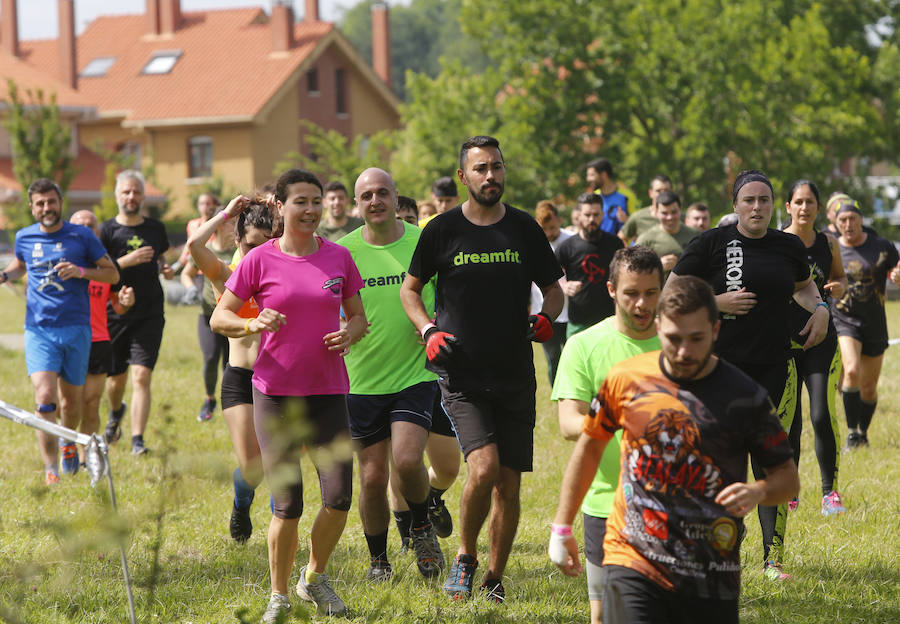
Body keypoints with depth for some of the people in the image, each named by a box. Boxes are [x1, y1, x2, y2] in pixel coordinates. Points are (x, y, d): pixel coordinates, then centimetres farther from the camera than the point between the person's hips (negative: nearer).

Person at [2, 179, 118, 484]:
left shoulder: (82, 236, -1)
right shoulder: (24, 237, 6)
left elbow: (112, 274, 2)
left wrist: (81, 271, -14)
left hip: (76, 329, 0)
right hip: (39, 330, 0)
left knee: (71, 399, 11)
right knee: (45, 398, -17)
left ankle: (68, 442, 44)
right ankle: (50, 469, -14)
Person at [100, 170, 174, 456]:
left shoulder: (156, 228, 8)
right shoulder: (107, 230, -4)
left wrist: (165, 268, 4)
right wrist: (127, 261, -21)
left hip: (149, 314, 1)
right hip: (115, 312, -1)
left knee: (141, 376, -13)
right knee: (116, 377, 13)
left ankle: (137, 439, -12)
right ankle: (116, 412, 47)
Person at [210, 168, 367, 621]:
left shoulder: (339, 257, 5)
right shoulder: (260, 260, -3)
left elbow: (358, 315, 15)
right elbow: (218, 318, 1)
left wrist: (349, 333, -7)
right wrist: (254, 324, -18)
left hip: (328, 392, 3)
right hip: (276, 394, -3)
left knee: (339, 497, -5)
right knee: (287, 505, -5)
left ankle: (314, 578, 21)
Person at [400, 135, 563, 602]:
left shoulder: (524, 228, 5)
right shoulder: (443, 230, 0)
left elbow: (553, 289, 15)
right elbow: (410, 289, 11)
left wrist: (545, 318, -7)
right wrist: (429, 331, -6)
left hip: (516, 376, 3)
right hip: (462, 375, -3)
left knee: (509, 484, 4)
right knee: (484, 467, -21)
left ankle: (495, 578, 21)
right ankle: (465, 556, 5)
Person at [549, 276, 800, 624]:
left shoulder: (744, 398, -4)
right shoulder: (627, 379, 1)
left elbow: (788, 476, 4)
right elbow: (590, 444, 17)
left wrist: (759, 491, -20)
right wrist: (562, 528, 20)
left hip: (709, 578, 1)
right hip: (632, 561, -1)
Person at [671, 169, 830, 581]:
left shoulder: (789, 247, 9)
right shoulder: (712, 244, -2)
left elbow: (803, 285, 30)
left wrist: (819, 308, 10)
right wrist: (716, 302, -13)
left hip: (775, 368, 3)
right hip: (722, 365, -3)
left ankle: (773, 559, 9)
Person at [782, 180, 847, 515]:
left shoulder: (828, 244, 5)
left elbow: (839, 276, 21)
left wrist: (839, 287, -1)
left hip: (821, 339, 1)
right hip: (783, 339, -1)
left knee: (823, 416, -10)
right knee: (787, 420, 2)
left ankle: (829, 490, 3)